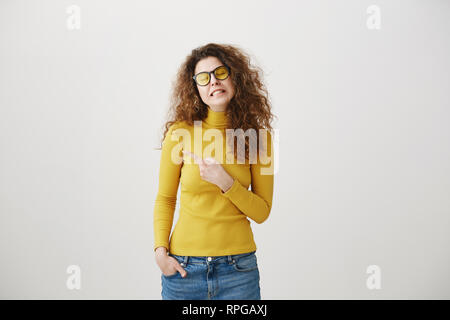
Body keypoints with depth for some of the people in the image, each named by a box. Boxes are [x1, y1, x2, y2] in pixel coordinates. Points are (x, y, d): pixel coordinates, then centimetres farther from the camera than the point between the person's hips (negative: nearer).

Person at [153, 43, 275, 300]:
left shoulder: (258, 135, -3)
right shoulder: (180, 133, -5)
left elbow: (262, 212, -1)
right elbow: (165, 199, 4)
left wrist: (225, 183, -16)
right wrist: (160, 250, -6)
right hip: (184, 266, 0)